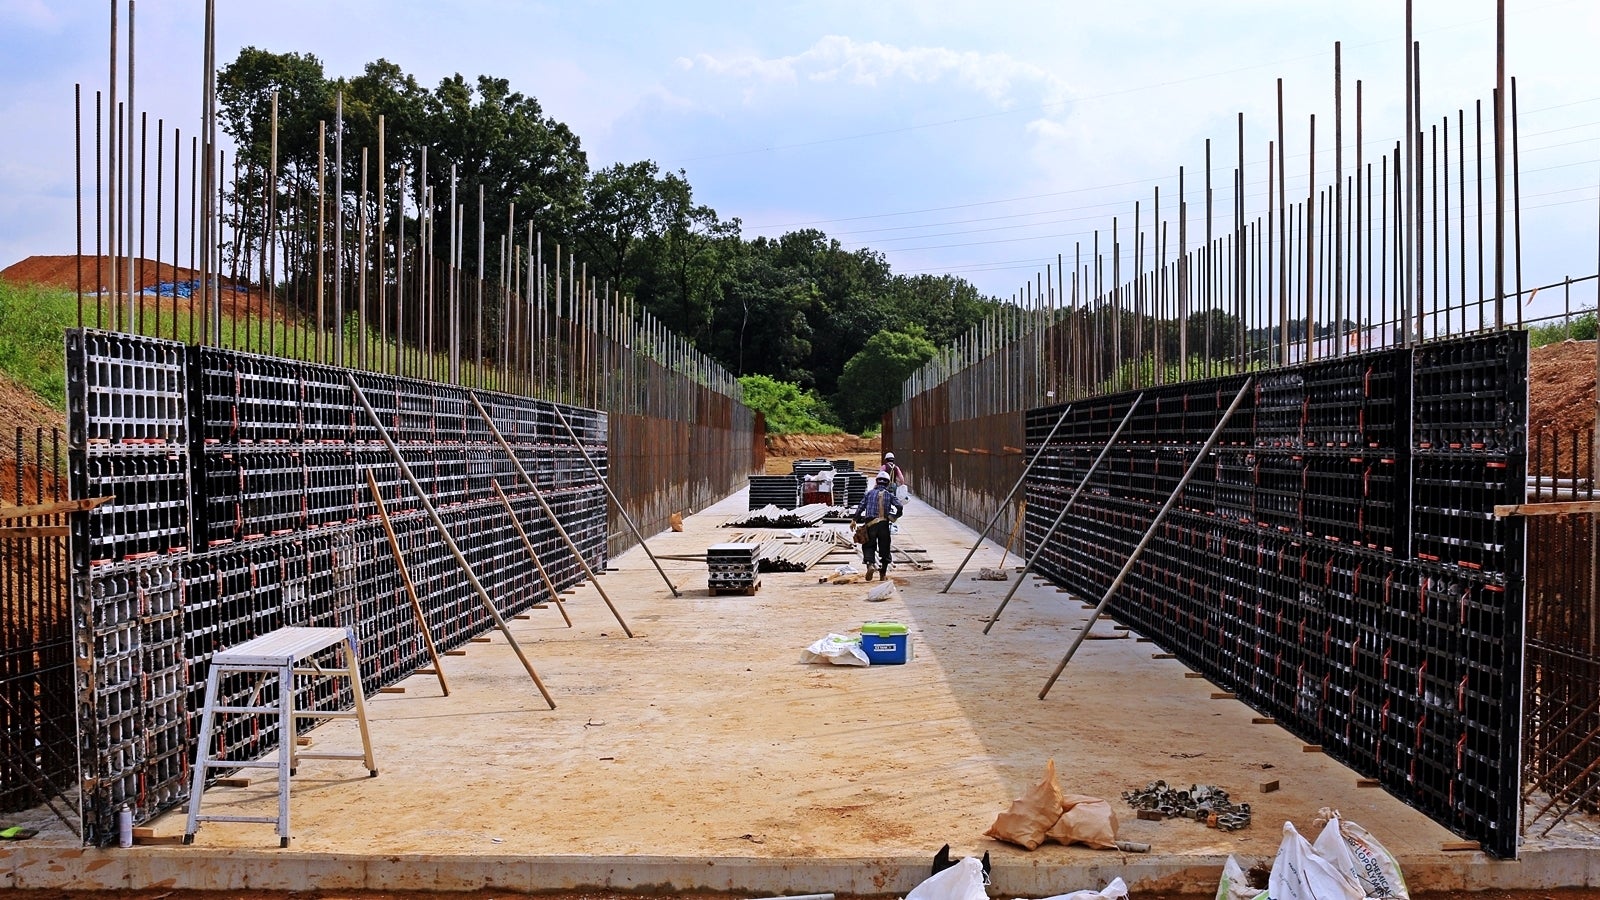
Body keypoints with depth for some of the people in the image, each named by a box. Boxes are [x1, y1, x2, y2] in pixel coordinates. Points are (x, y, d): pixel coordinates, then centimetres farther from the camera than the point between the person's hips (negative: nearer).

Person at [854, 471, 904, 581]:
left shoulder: (869, 493, 9)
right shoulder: (889, 495, 7)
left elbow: (860, 507, 1)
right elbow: (900, 507, -8)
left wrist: (856, 520, 7)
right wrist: (894, 517, 6)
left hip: (870, 524, 0)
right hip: (883, 524, 0)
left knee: (869, 546, 11)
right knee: (884, 548, 10)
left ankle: (869, 565, -16)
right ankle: (883, 574, 14)